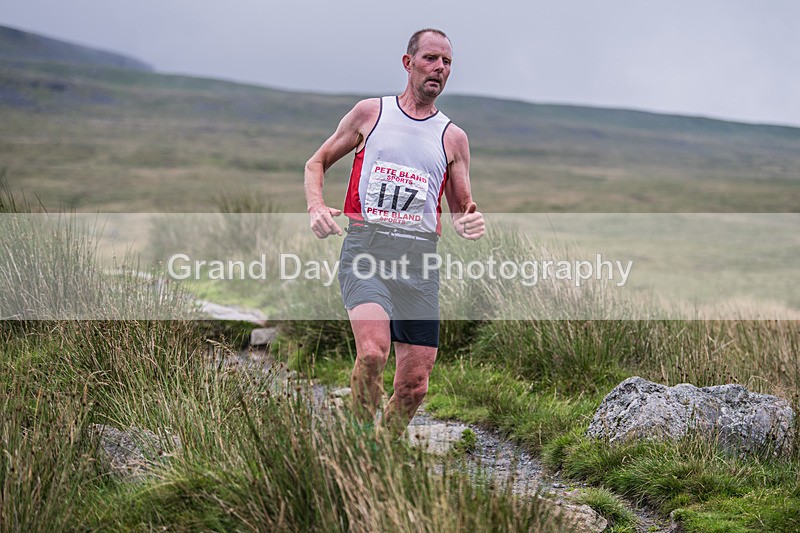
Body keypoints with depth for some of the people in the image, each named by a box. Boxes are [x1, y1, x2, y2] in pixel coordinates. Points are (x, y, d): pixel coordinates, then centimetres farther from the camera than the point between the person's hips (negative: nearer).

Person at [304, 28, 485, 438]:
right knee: (373, 352, -28)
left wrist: (471, 224, -8)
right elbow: (316, 163, 16)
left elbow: (462, 210, 17)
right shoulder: (370, 113, 10)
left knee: (414, 384, 0)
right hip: (365, 249, -3)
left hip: (419, 258, 3)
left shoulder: (454, 138, 13)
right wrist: (316, 207, -4)